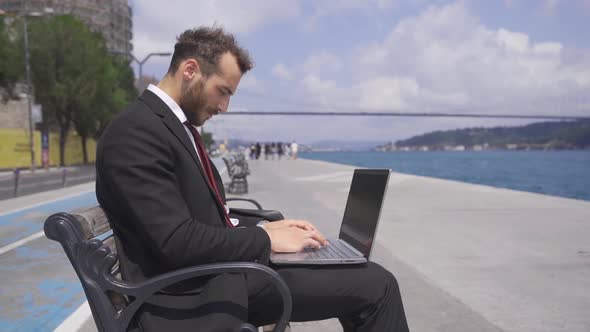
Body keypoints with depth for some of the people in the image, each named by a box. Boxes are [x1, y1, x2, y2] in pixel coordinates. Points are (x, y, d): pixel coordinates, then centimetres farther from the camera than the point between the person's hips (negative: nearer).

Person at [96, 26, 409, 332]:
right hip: (191, 301, -9)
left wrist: (264, 228, 3)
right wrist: (266, 238, -12)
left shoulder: (177, 125, 13)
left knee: (375, 283, 3)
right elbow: (178, 240, -23)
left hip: (226, 275, 9)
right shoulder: (134, 133, -17)